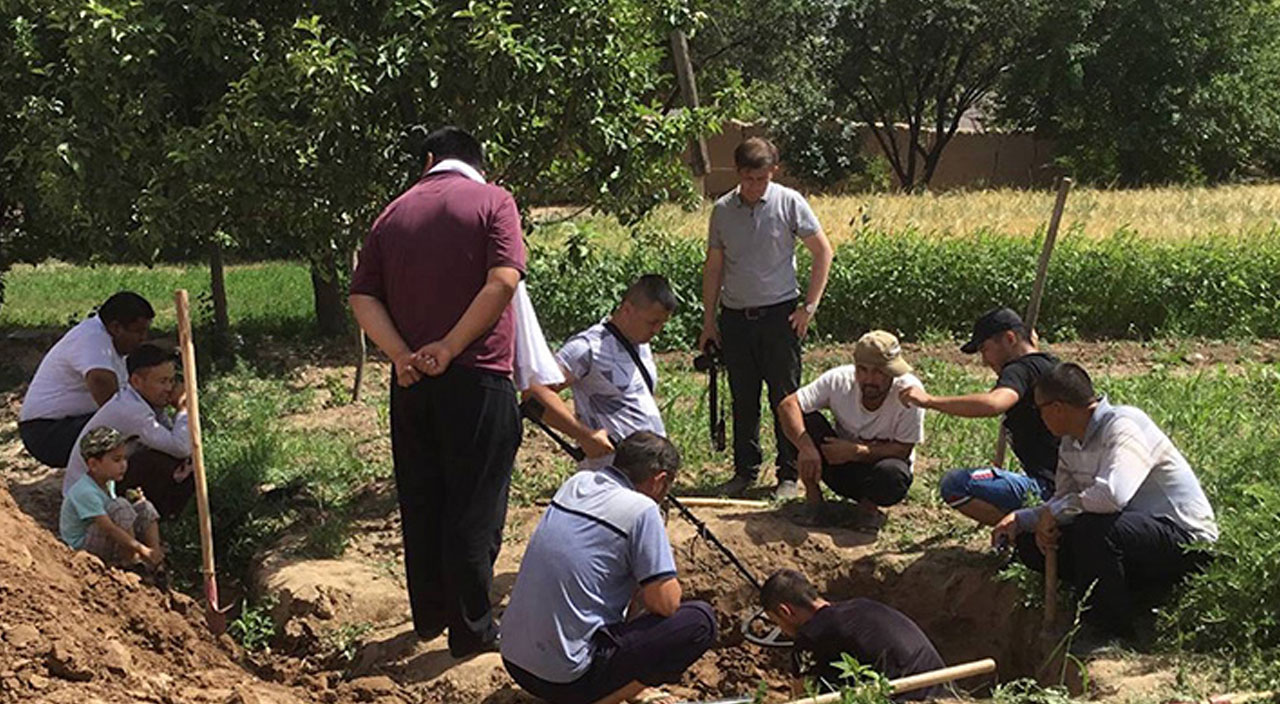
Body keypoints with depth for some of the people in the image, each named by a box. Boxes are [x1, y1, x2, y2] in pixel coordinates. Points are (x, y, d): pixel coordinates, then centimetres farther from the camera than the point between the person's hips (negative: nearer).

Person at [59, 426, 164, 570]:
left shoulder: (107, 482, 2)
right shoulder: (85, 492, -28)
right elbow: (109, 528, -33)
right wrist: (141, 549, -35)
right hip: (82, 546, -9)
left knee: (145, 507, -1)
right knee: (120, 506, -29)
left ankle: (157, 562, -8)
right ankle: (127, 561, -17)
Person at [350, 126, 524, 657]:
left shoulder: (393, 214, 11)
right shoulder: (492, 201, -2)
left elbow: (363, 298, 2)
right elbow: (503, 280, -16)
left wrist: (401, 353, -8)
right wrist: (451, 347, -15)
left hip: (412, 380, 4)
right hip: (476, 376, -4)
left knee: (420, 500, 15)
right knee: (474, 507, 3)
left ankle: (430, 615, 26)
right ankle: (472, 629, 9)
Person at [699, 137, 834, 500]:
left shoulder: (789, 203, -4)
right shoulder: (723, 210, 4)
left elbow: (823, 252, 1)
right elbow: (713, 267, 11)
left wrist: (809, 307, -4)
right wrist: (708, 320, 7)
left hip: (778, 316, -3)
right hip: (735, 317, 3)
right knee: (743, 401, 10)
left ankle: (789, 476, 9)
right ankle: (745, 471, 21)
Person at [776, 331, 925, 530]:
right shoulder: (840, 379, -17)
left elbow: (903, 450, -20)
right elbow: (788, 405, -22)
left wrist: (856, 451, -32)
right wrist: (807, 448, -37)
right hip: (840, 466, 2)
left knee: (893, 476, -38)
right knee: (807, 419, -24)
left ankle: (868, 505, -2)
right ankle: (813, 497, -9)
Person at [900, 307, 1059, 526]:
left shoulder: (1022, 369, -12)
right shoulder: (1050, 364, 17)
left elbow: (994, 403, -34)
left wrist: (930, 401, -31)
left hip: (1046, 487, -11)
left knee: (954, 483, -21)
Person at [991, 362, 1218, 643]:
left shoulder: (1124, 426, -20)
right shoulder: (1070, 446, 7)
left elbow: (1113, 494, -35)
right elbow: (1062, 502, 17)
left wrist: (1055, 512, -22)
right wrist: (1020, 519, -1)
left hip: (1186, 540, -9)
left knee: (1092, 528, -35)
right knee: (1030, 543, -1)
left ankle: (1115, 633, -15)